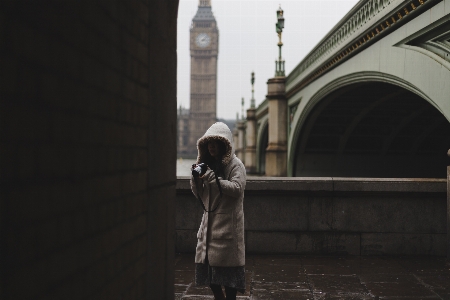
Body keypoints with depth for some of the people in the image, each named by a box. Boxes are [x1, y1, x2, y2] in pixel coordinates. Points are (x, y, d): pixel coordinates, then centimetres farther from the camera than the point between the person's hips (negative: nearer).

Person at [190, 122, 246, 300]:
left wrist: (212, 178, -23)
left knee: (228, 262, -6)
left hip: (228, 222, -6)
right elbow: (198, 194, 15)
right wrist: (196, 178, -4)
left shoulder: (235, 165, -5)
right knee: (206, 259, 5)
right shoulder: (207, 164, 14)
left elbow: (237, 188, -20)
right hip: (209, 219, 6)